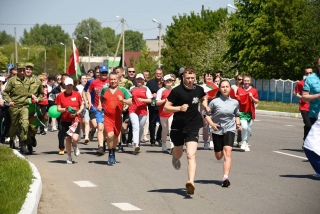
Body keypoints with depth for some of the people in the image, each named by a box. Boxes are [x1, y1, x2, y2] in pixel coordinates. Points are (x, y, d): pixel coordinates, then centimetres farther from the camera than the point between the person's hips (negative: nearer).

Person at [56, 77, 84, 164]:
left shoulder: (77, 94, 1)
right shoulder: (60, 96, -1)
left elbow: (82, 105, 10)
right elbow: (58, 109, 1)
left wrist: (78, 111, -9)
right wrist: (66, 109, -18)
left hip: (75, 119, -1)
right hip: (65, 120, 1)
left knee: (75, 138, -18)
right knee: (67, 139, 4)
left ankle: (75, 146, 19)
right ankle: (69, 157, 22)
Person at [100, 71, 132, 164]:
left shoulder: (123, 90, 1)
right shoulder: (104, 89, 5)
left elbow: (130, 102, -3)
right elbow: (101, 98, 25)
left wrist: (123, 100, -20)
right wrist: (100, 105, 7)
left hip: (118, 117, 1)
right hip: (108, 117, -1)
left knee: (116, 136, 13)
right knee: (110, 135, -19)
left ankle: (113, 153, 36)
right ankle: (110, 154, -1)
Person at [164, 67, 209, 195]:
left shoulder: (199, 90, 1)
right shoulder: (176, 91, -12)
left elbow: (203, 98, 26)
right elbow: (166, 108, -12)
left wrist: (205, 106, 6)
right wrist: (179, 108, -27)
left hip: (193, 128, 1)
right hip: (177, 127, 0)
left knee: (191, 155, -16)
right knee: (178, 154, 20)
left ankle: (191, 182, -25)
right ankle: (175, 158, 59)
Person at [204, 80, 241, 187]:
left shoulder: (235, 102, 4)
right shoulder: (215, 102, -5)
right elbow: (206, 114, 0)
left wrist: (238, 124, 3)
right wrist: (211, 124, -16)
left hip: (230, 129, 0)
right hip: (217, 130, 0)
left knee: (227, 152, -20)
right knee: (218, 157, 10)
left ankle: (225, 178, -24)